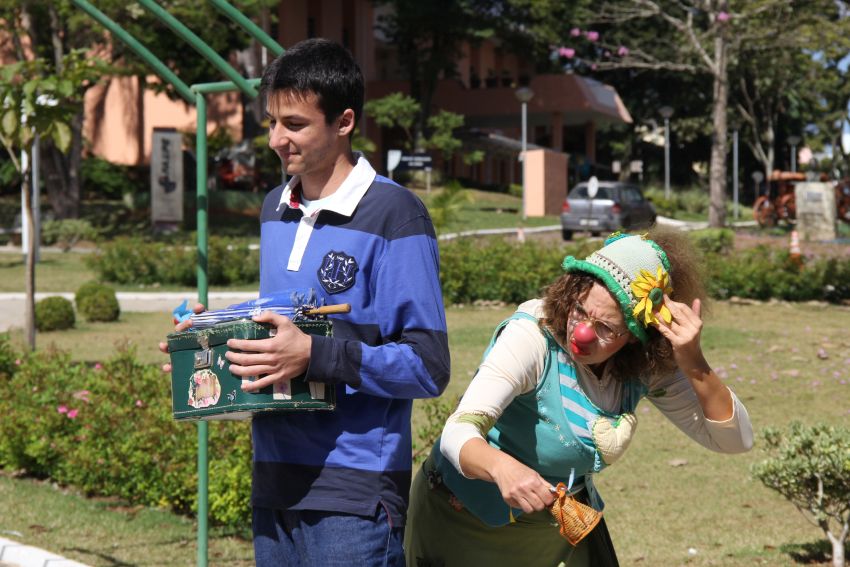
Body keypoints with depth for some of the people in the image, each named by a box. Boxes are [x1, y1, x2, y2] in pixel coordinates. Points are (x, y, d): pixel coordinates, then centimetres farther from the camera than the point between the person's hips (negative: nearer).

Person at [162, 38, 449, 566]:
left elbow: (427, 367, -14)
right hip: (275, 482, 7)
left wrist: (314, 355, -24)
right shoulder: (276, 209, 12)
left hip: (354, 496, -7)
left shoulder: (395, 216, -11)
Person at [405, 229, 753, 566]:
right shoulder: (532, 337, -29)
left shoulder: (645, 365, -14)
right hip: (468, 521, -4)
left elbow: (735, 439, -15)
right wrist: (501, 467, -63)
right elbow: (458, 432, -40)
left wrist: (694, 365, -32)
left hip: (561, 523, 4)